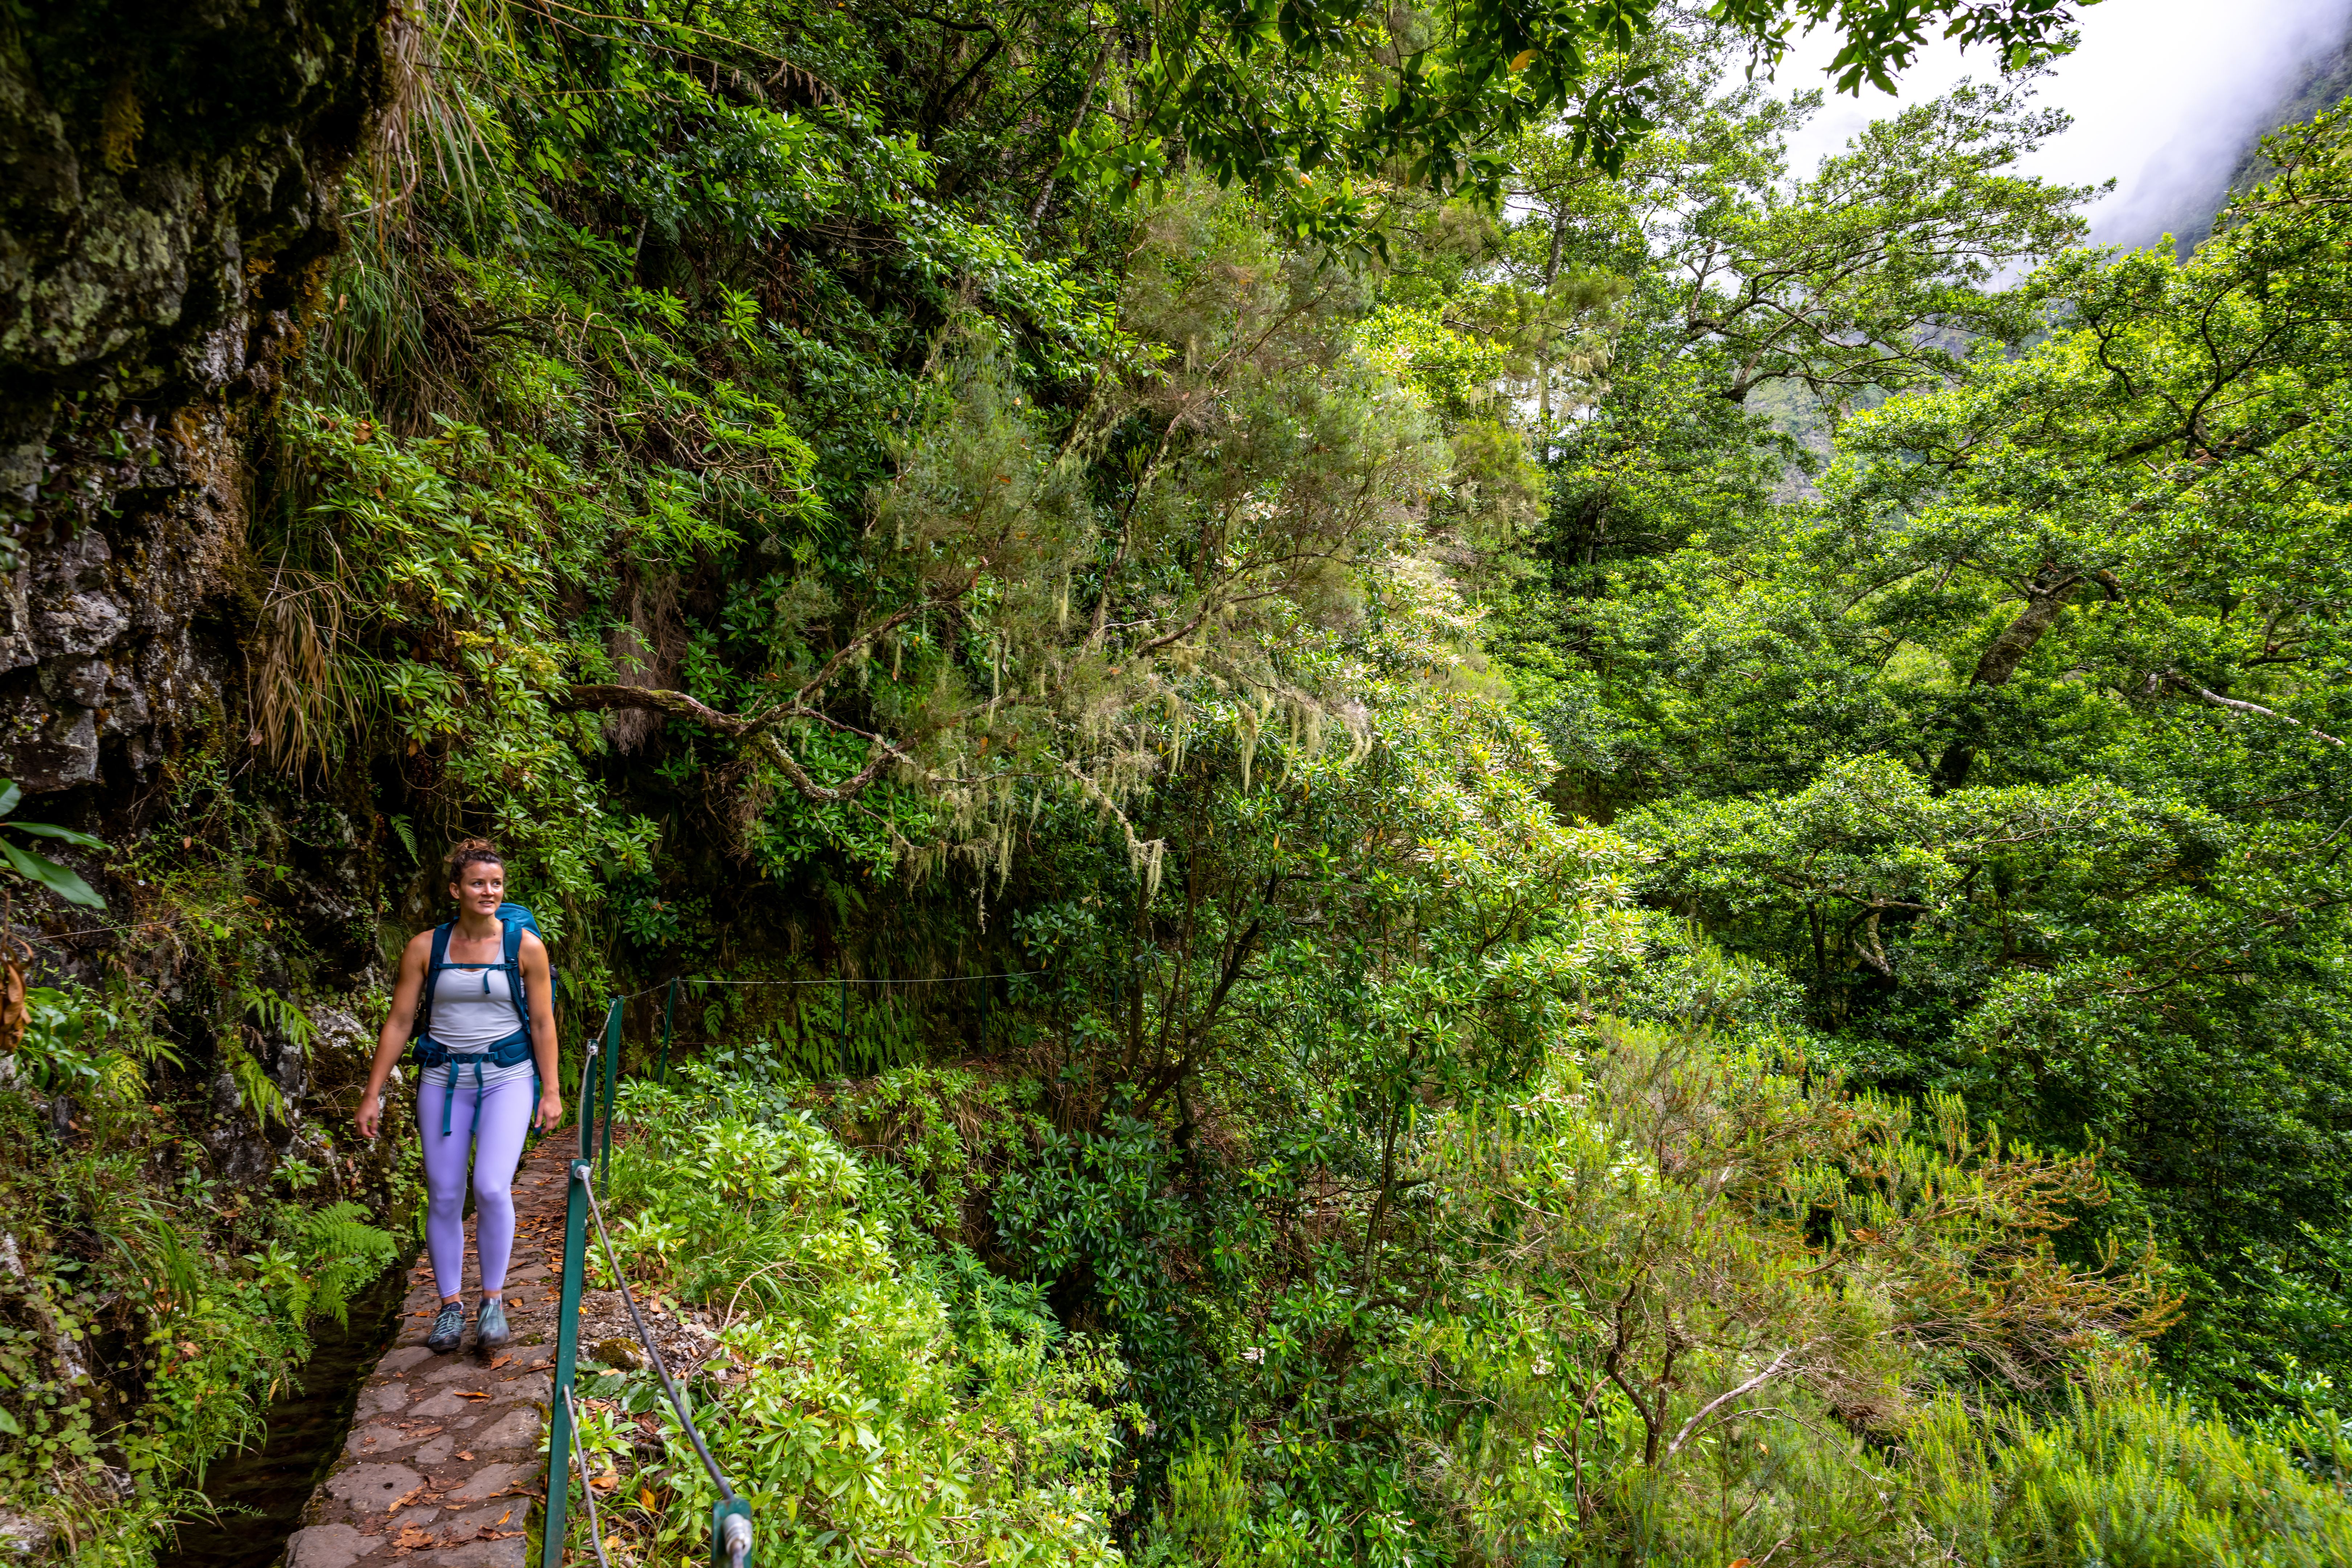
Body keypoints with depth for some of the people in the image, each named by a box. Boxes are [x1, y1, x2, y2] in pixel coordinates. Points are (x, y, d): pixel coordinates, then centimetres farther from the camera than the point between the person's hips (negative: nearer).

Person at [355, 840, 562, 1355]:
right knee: (443, 1196, 3)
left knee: (492, 1187, -14)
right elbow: (399, 1023, 3)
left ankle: (493, 1300, 4)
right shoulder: (425, 947, 0)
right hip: (443, 1078, 2)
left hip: (507, 1076, -2)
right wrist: (373, 1094, 2)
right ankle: (451, 1306, 20)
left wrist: (550, 1091, 0)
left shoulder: (525, 947, -3)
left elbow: (542, 1023, 2)